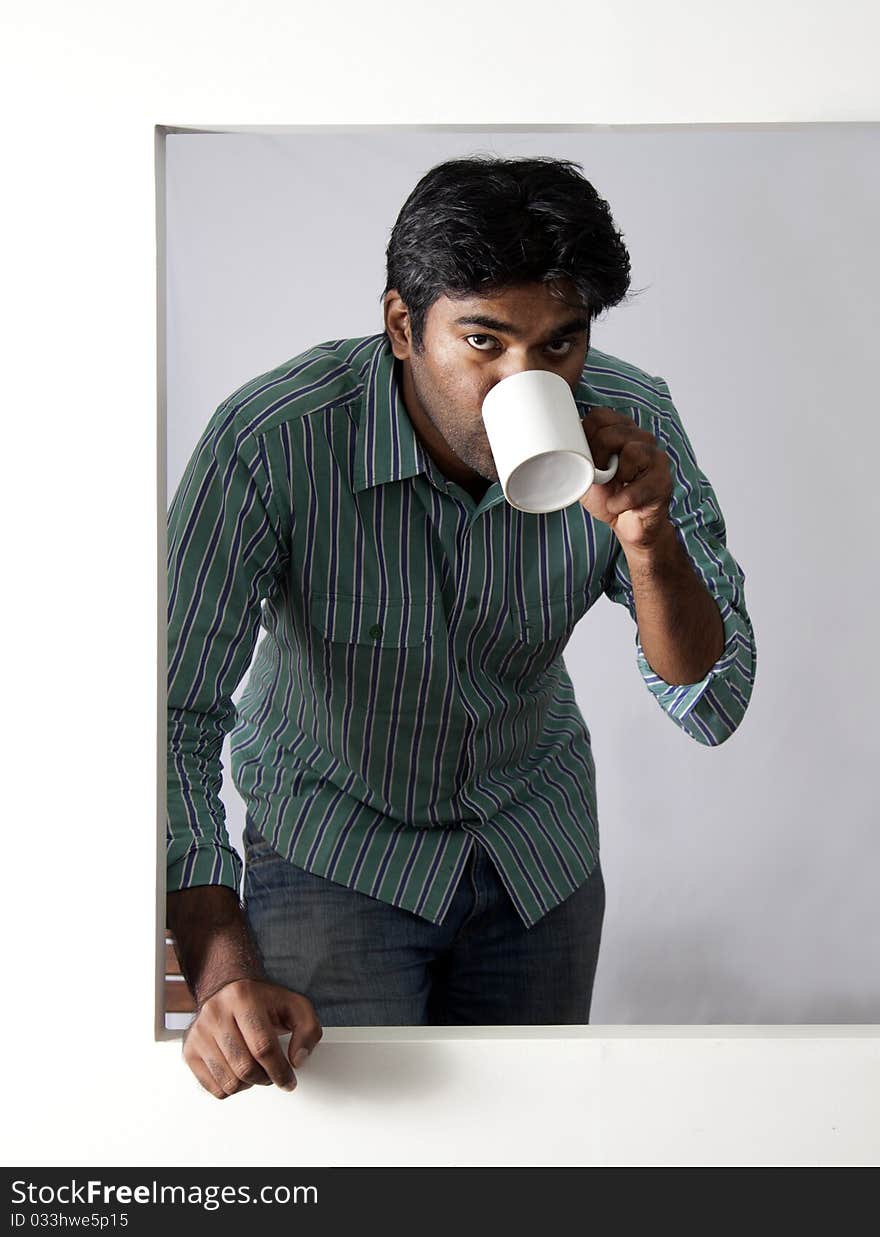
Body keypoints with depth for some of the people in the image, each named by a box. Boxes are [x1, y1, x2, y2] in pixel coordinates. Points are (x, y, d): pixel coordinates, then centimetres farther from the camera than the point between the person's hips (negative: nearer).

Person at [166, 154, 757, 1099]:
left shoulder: (628, 426, -19)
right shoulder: (271, 440, -30)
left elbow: (712, 708, -16)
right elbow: (179, 714, -29)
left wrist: (648, 538, -35)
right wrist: (222, 973, -40)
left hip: (538, 844, 4)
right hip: (333, 842, -3)